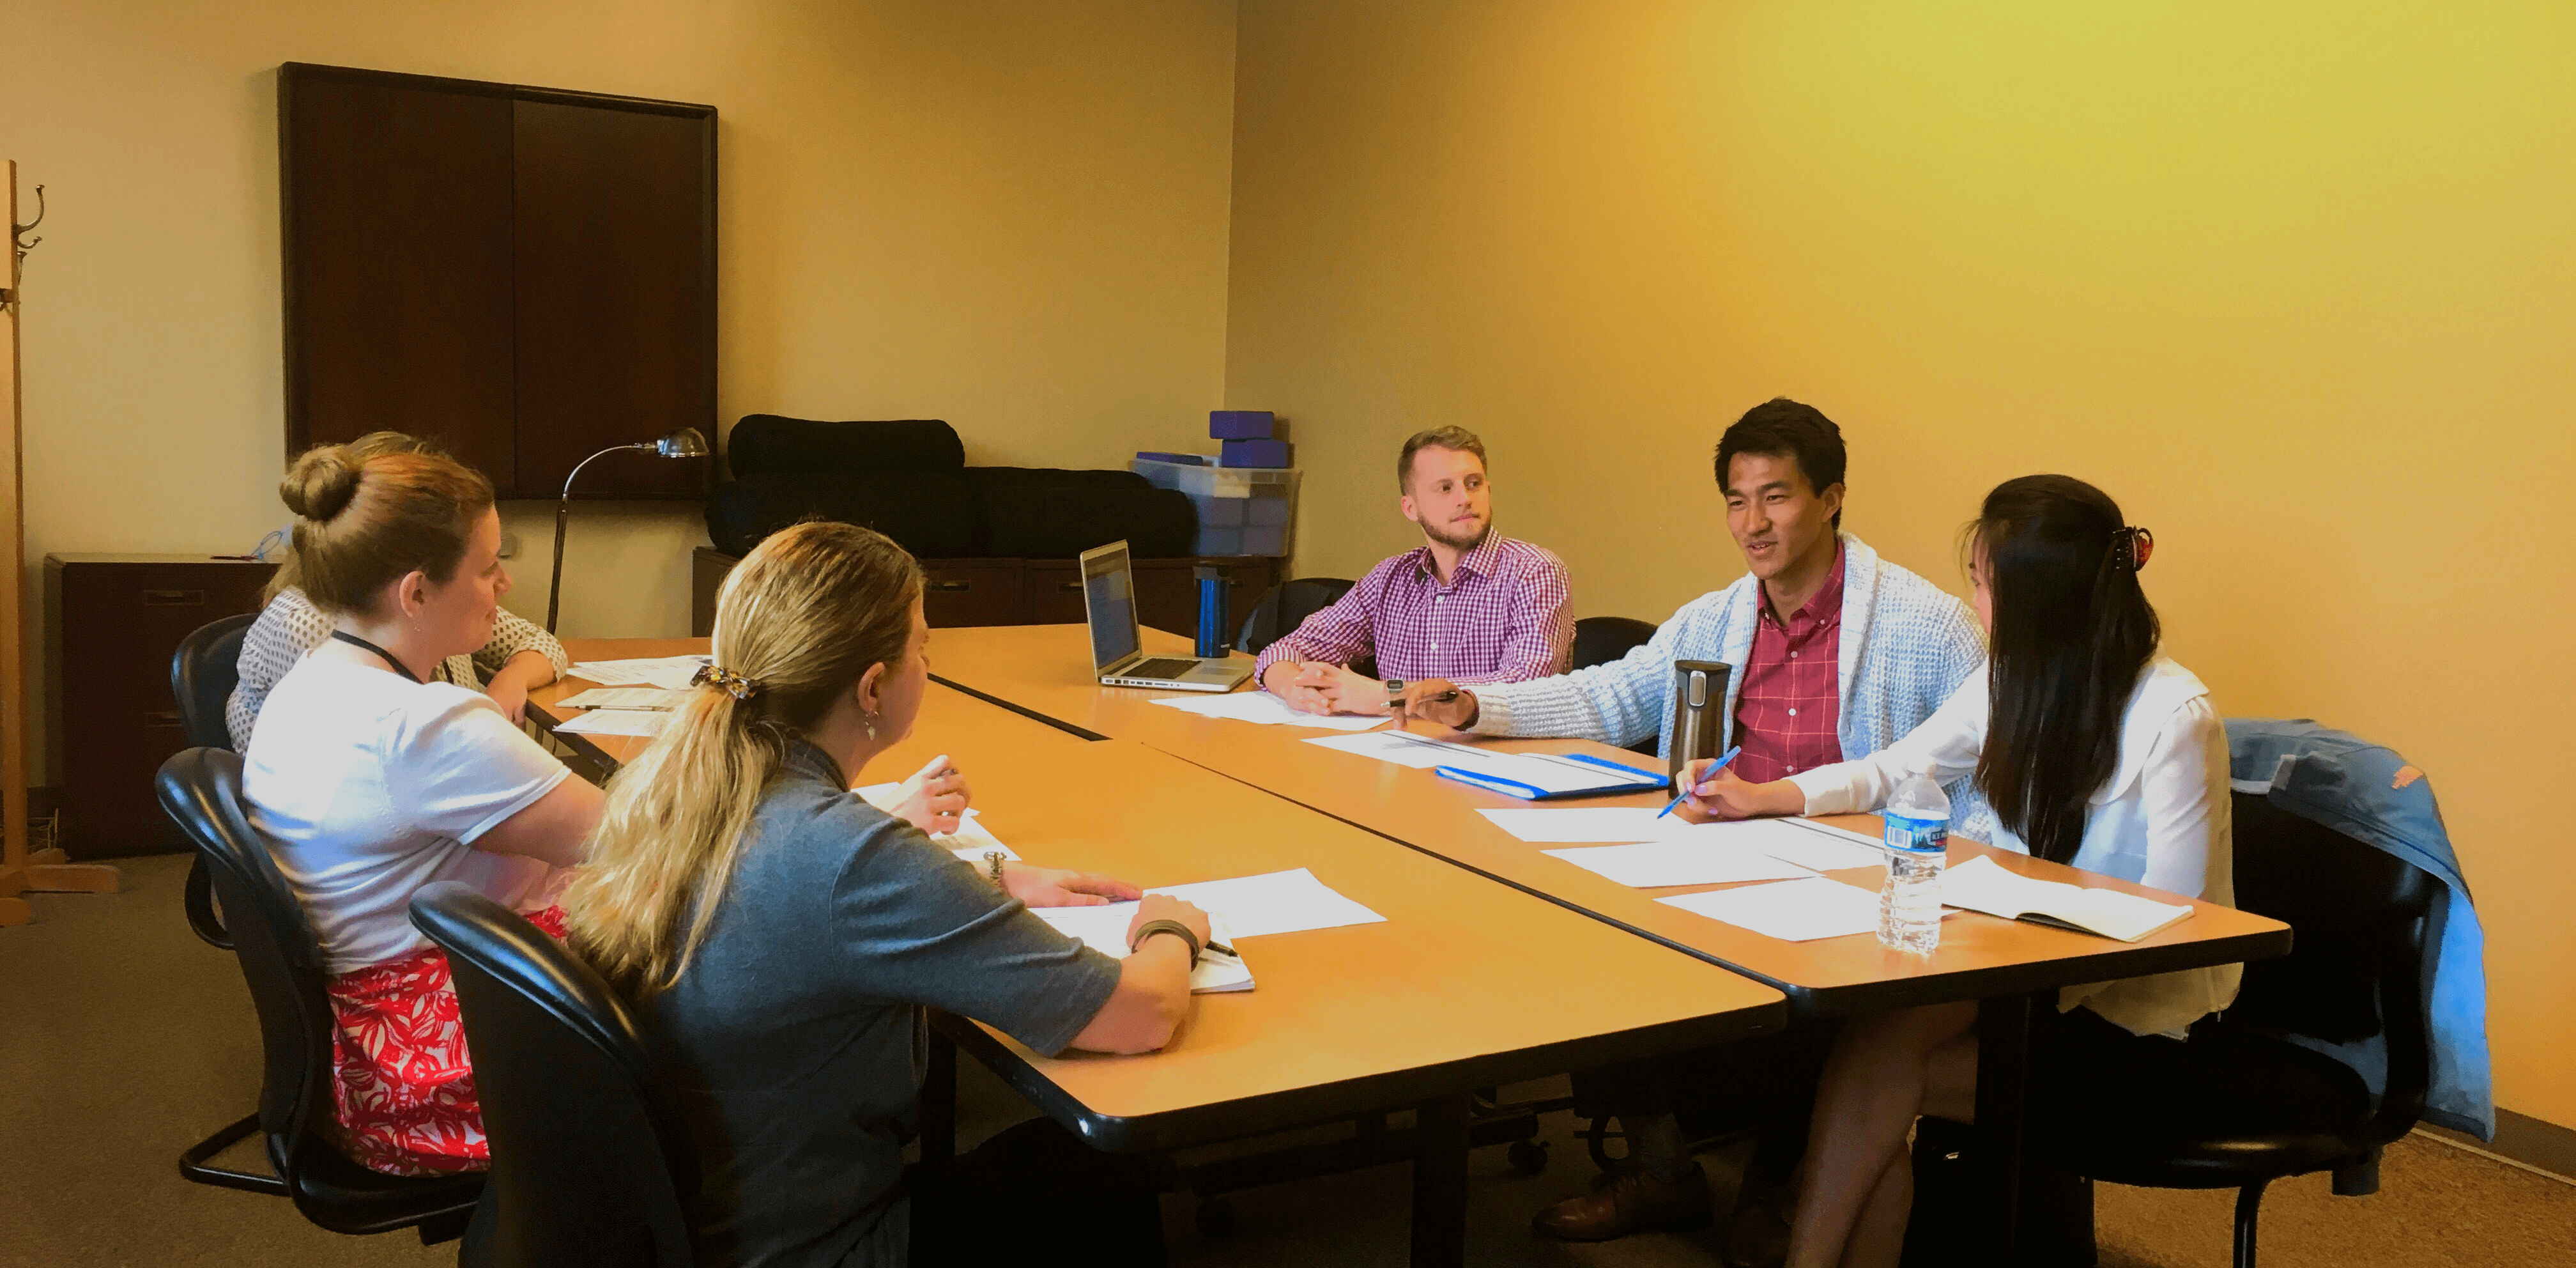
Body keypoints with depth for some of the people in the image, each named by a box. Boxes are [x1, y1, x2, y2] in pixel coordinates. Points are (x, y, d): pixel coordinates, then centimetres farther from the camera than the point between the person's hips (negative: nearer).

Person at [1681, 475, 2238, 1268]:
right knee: (1868, 1042, -23)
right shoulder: (2015, 684, 4)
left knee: (1880, 1063, -23)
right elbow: (1894, 770, 15)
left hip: (2145, 1020, -6)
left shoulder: (2173, 717, -17)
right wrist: (1764, 798, 3)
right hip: (2035, 976, 6)